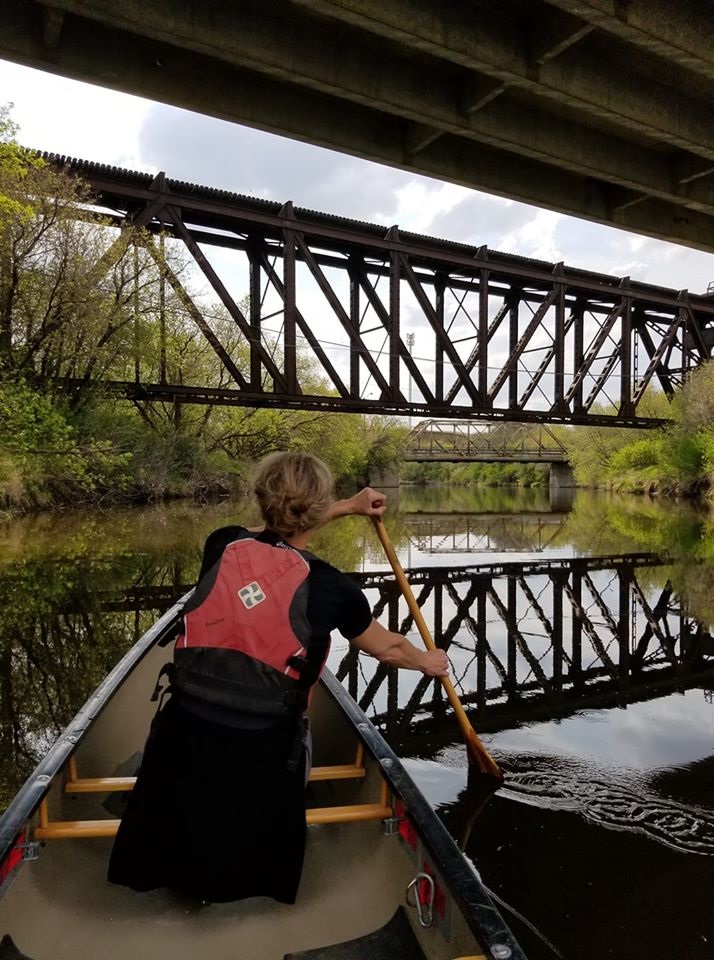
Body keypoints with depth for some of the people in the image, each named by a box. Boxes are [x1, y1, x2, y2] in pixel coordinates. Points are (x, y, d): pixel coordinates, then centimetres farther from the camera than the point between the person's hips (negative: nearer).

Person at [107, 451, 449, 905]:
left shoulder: (223, 544, -6)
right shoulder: (328, 587, -14)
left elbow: (274, 530, 18)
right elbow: (387, 648, 4)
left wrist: (348, 507, 30)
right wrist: (428, 662, 27)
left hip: (182, 735, 3)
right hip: (259, 754, -3)